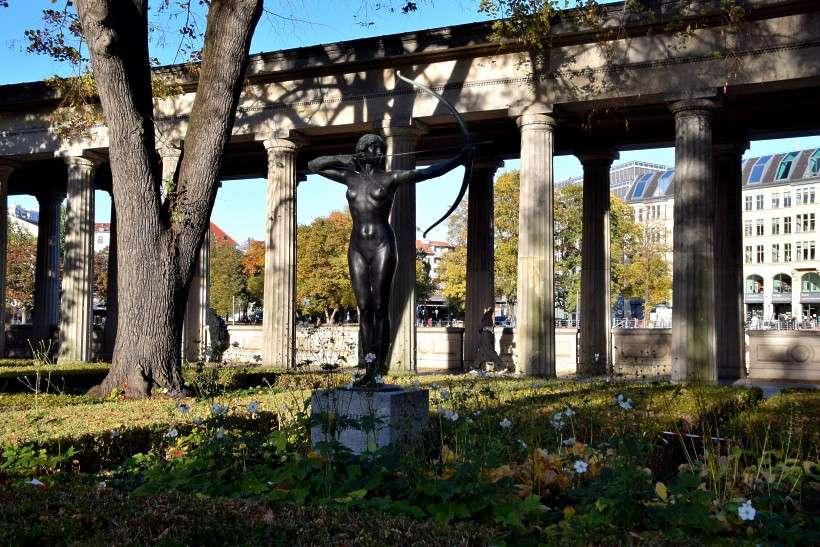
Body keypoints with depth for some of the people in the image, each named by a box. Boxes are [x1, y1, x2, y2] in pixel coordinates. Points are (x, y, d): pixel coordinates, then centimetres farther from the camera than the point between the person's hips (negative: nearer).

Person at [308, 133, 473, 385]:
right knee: (364, 309, 3)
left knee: (380, 309, -5)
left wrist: (458, 159, -15)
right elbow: (313, 165, 18)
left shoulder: (390, 178, 1)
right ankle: (369, 370, 4)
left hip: (382, 247, -4)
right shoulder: (351, 178, 12)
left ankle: (379, 368, -4)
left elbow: (428, 172, -7)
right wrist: (344, 159, 7)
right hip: (357, 248, 4)